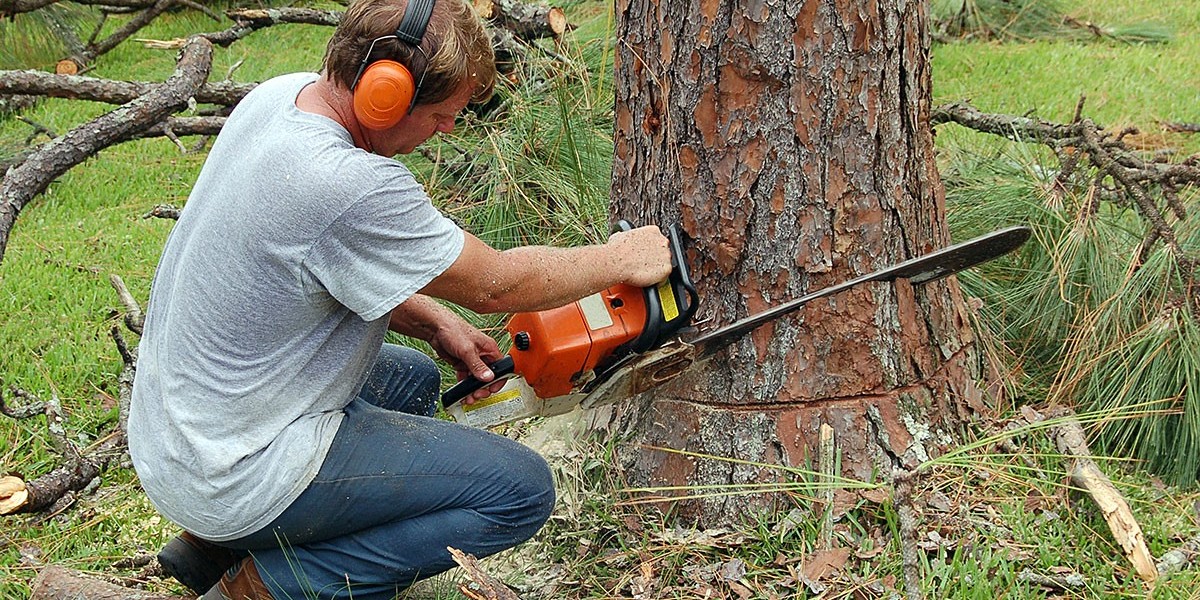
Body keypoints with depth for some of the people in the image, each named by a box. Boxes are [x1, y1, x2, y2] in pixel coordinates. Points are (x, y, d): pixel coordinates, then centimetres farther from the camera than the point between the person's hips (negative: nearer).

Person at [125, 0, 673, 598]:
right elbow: (495, 283, -15)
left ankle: (209, 545, 19)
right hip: (236, 477, -9)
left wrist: (433, 323, 6)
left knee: (412, 379, 31)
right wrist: (620, 260, -1)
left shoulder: (279, 95, -2)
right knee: (522, 488, -7)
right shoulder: (350, 187, -29)